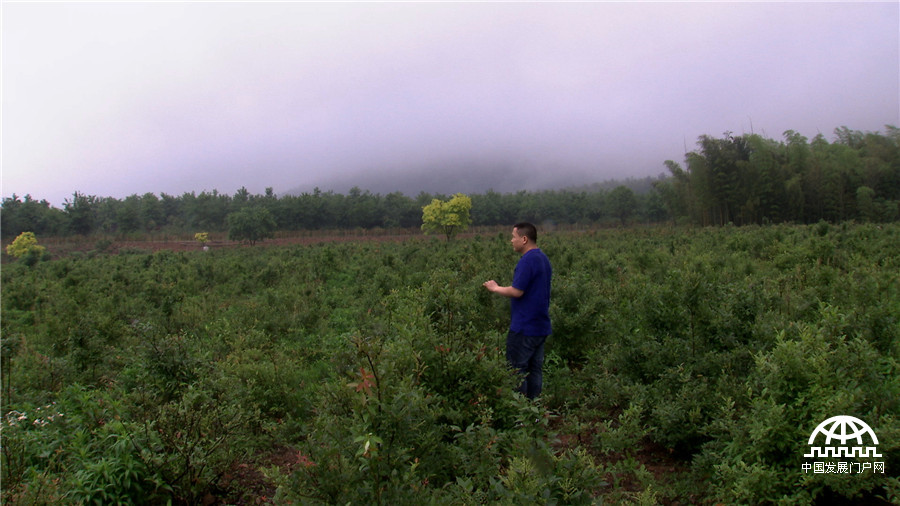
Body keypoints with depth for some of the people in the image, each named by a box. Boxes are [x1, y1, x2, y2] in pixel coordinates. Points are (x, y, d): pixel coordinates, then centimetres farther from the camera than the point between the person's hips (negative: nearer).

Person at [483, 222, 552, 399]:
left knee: (516, 369, 0)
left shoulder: (527, 260, -18)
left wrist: (495, 288, -6)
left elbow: (517, 291, -21)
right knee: (535, 369, 13)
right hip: (541, 326, 9)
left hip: (524, 327, -9)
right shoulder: (543, 259, 12)